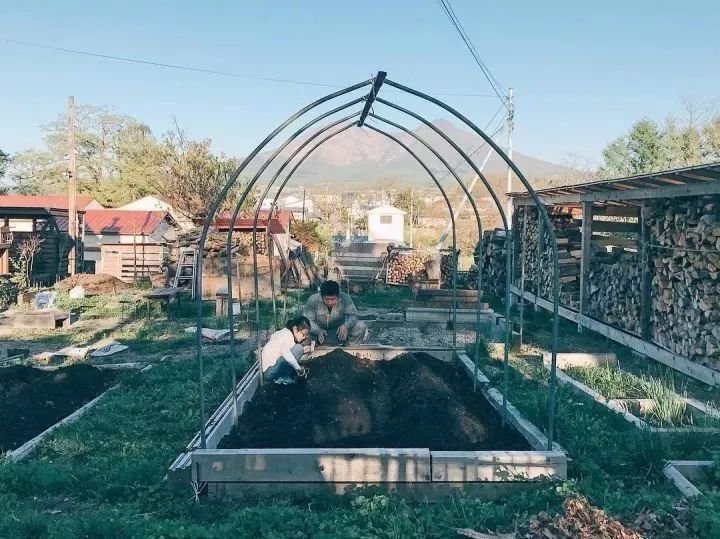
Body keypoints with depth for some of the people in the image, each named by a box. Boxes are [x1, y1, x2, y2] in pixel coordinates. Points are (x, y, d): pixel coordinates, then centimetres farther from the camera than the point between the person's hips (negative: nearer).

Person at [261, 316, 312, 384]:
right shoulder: (286, 334, -18)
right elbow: (285, 352, -34)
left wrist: (303, 350, 1)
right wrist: (299, 369, -28)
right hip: (269, 371, -10)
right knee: (298, 348, -18)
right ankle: (284, 377, -9)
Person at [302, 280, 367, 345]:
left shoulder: (345, 298, -17)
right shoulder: (313, 300, -19)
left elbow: (352, 315, -15)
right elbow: (307, 320, -18)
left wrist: (346, 325, -37)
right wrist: (318, 330, -37)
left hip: (339, 333, 1)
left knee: (360, 327, -21)